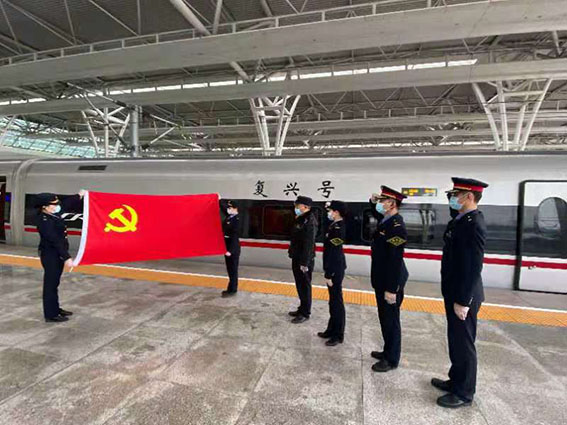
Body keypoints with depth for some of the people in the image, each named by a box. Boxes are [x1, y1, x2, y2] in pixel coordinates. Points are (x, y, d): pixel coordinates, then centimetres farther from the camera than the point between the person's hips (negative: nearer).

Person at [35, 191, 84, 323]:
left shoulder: (52, 214, 2)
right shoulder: (44, 221, -23)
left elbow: (66, 203, 21)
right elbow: (55, 241, -27)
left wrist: (78, 196, 33)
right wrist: (67, 257, -27)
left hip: (57, 255, 9)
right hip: (50, 255, -9)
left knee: (54, 283, 18)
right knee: (50, 285, 0)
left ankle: (55, 309, 31)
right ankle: (51, 314, 10)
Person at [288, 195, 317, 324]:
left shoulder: (309, 221, -19)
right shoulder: (300, 219, 11)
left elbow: (309, 244, -23)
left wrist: (304, 263, -23)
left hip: (304, 261, -9)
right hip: (297, 258, 9)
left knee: (304, 286, 2)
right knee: (300, 286, 18)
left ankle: (305, 313, 15)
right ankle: (302, 309, 32)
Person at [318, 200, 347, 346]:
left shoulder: (338, 229, -21)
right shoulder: (334, 225, 7)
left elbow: (334, 254, -22)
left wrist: (329, 275, -19)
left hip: (335, 270, -9)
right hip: (333, 268, 9)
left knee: (337, 302, 3)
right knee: (333, 301, 18)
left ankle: (338, 335, 18)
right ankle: (331, 330, 32)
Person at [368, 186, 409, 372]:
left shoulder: (396, 226, -23)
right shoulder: (385, 220, 4)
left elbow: (395, 261, -25)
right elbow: (376, 213, 31)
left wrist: (392, 289, -23)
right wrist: (373, 202, 10)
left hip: (390, 282, -9)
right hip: (382, 280, 9)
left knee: (391, 320, 7)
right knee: (384, 318, 21)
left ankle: (391, 359, 24)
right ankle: (388, 351, 38)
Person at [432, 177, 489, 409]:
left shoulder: (474, 224, -22)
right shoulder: (460, 220, 7)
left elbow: (474, 267, -24)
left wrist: (463, 301, -21)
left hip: (463, 296, -9)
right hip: (454, 292, 9)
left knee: (463, 343, 7)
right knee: (455, 340, 21)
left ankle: (464, 393, 25)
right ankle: (456, 380, 39)